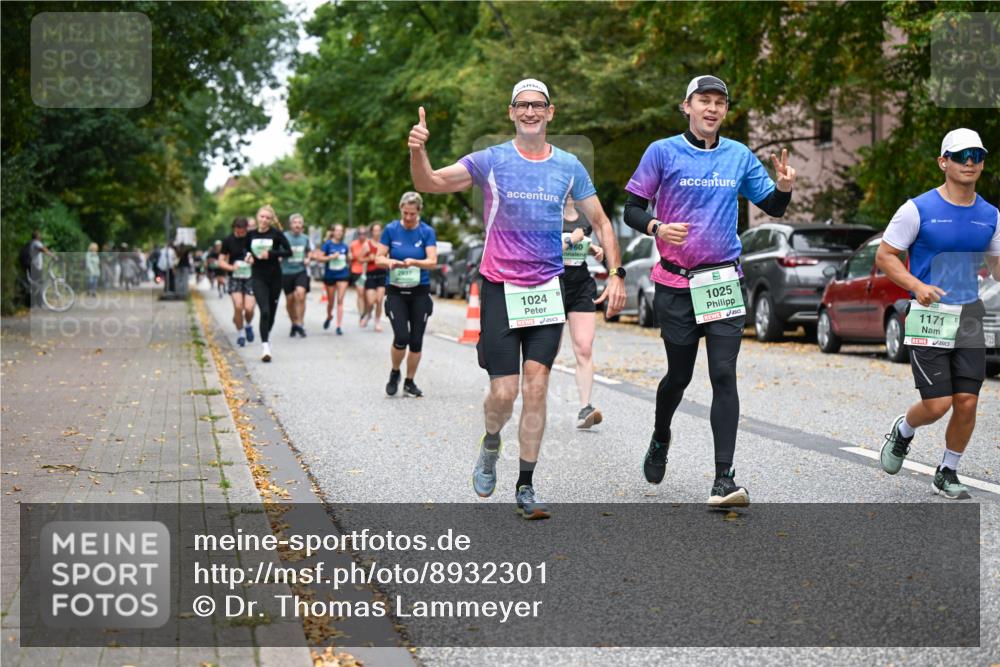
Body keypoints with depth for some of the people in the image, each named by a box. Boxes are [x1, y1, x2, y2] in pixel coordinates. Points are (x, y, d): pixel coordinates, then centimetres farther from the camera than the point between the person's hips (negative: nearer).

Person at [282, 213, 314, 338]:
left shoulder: (305, 238, 6)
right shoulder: (284, 237, -6)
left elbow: (309, 251, 22)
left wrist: (308, 259, 3)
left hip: (301, 271, 1)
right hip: (287, 271, -1)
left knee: (300, 293, -21)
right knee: (290, 299, 6)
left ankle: (300, 323, -15)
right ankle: (294, 323, 28)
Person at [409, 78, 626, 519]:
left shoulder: (569, 167, 5)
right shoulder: (491, 161, -2)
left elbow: (600, 222, 13)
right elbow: (429, 184, -9)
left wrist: (616, 274, 2)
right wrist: (417, 152, -29)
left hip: (548, 290, 2)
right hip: (500, 288, -2)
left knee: (536, 387, -4)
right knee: (504, 391, -5)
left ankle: (525, 487, 7)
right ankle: (490, 445, 29)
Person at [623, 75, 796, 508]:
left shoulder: (740, 156, 8)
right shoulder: (663, 152, -1)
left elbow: (772, 208, 14)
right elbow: (632, 210, 1)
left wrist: (784, 187, -9)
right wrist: (658, 228, -20)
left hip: (723, 281, 1)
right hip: (675, 283, -1)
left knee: (724, 375, -9)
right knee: (679, 375, 11)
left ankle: (724, 479, -10)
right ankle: (661, 439, 43)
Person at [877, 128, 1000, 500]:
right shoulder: (918, 209, -7)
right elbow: (884, 255, -3)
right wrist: (916, 286, -19)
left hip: (970, 316, 4)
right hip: (929, 318, -4)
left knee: (967, 402, -1)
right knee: (937, 404, -8)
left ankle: (947, 474, 19)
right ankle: (902, 432, 26)